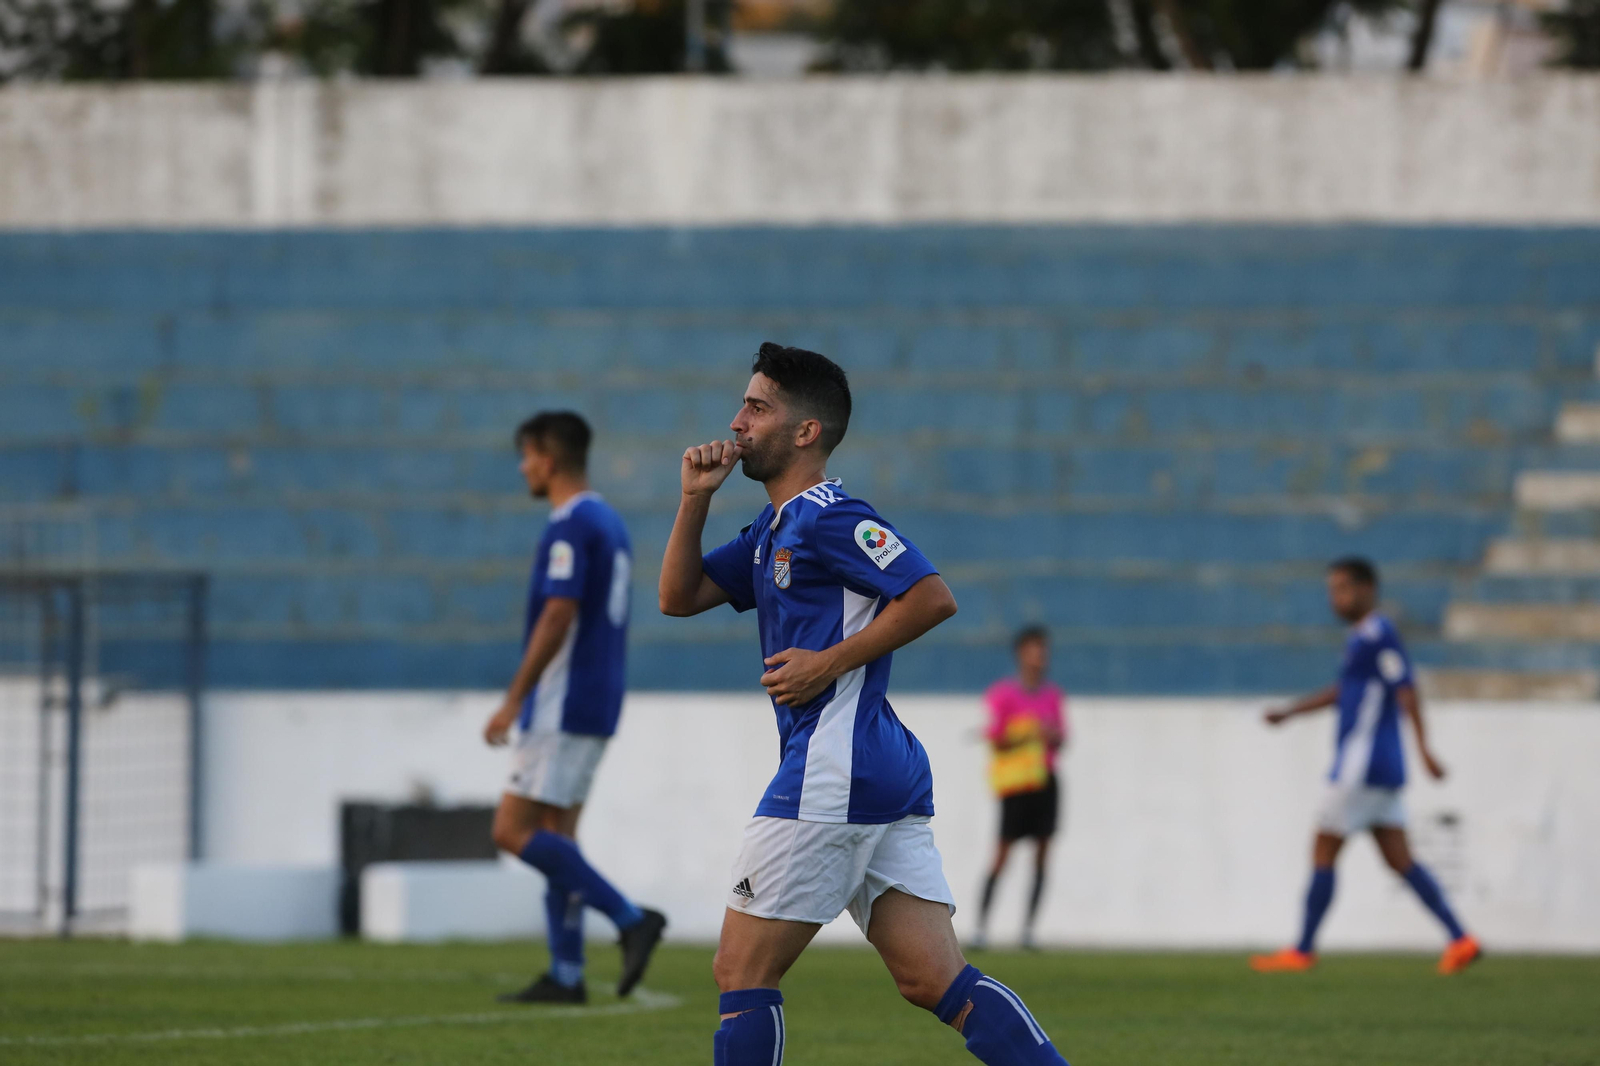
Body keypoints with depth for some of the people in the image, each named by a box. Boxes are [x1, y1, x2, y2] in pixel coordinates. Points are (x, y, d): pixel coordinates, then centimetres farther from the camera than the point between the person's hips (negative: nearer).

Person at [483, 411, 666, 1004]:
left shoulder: (570, 524, -14)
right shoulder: (609, 523, 16)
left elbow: (559, 615, -21)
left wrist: (513, 700, -18)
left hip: (562, 707, -10)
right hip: (596, 706, 10)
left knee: (515, 831, -9)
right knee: (554, 836, 10)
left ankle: (630, 919, -14)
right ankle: (565, 976, 6)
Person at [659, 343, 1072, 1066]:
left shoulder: (829, 518, -9)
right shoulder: (774, 531, 21)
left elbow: (932, 597, -18)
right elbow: (678, 597, 22)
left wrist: (829, 663, -15)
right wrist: (695, 498, 11)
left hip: (833, 772, -10)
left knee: (742, 973, -3)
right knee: (935, 980, 2)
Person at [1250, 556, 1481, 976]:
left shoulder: (1379, 635, -12)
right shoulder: (1363, 637, 18)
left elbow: (1406, 690, -20)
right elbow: (1342, 692, 29)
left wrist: (1424, 747, -27)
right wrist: (1289, 712, 23)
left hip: (1362, 767, -10)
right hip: (1382, 770, 10)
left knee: (1322, 854, -3)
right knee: (1399, 859, 7)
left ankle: (1303, 951, 2)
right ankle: (1460, 940, 1)